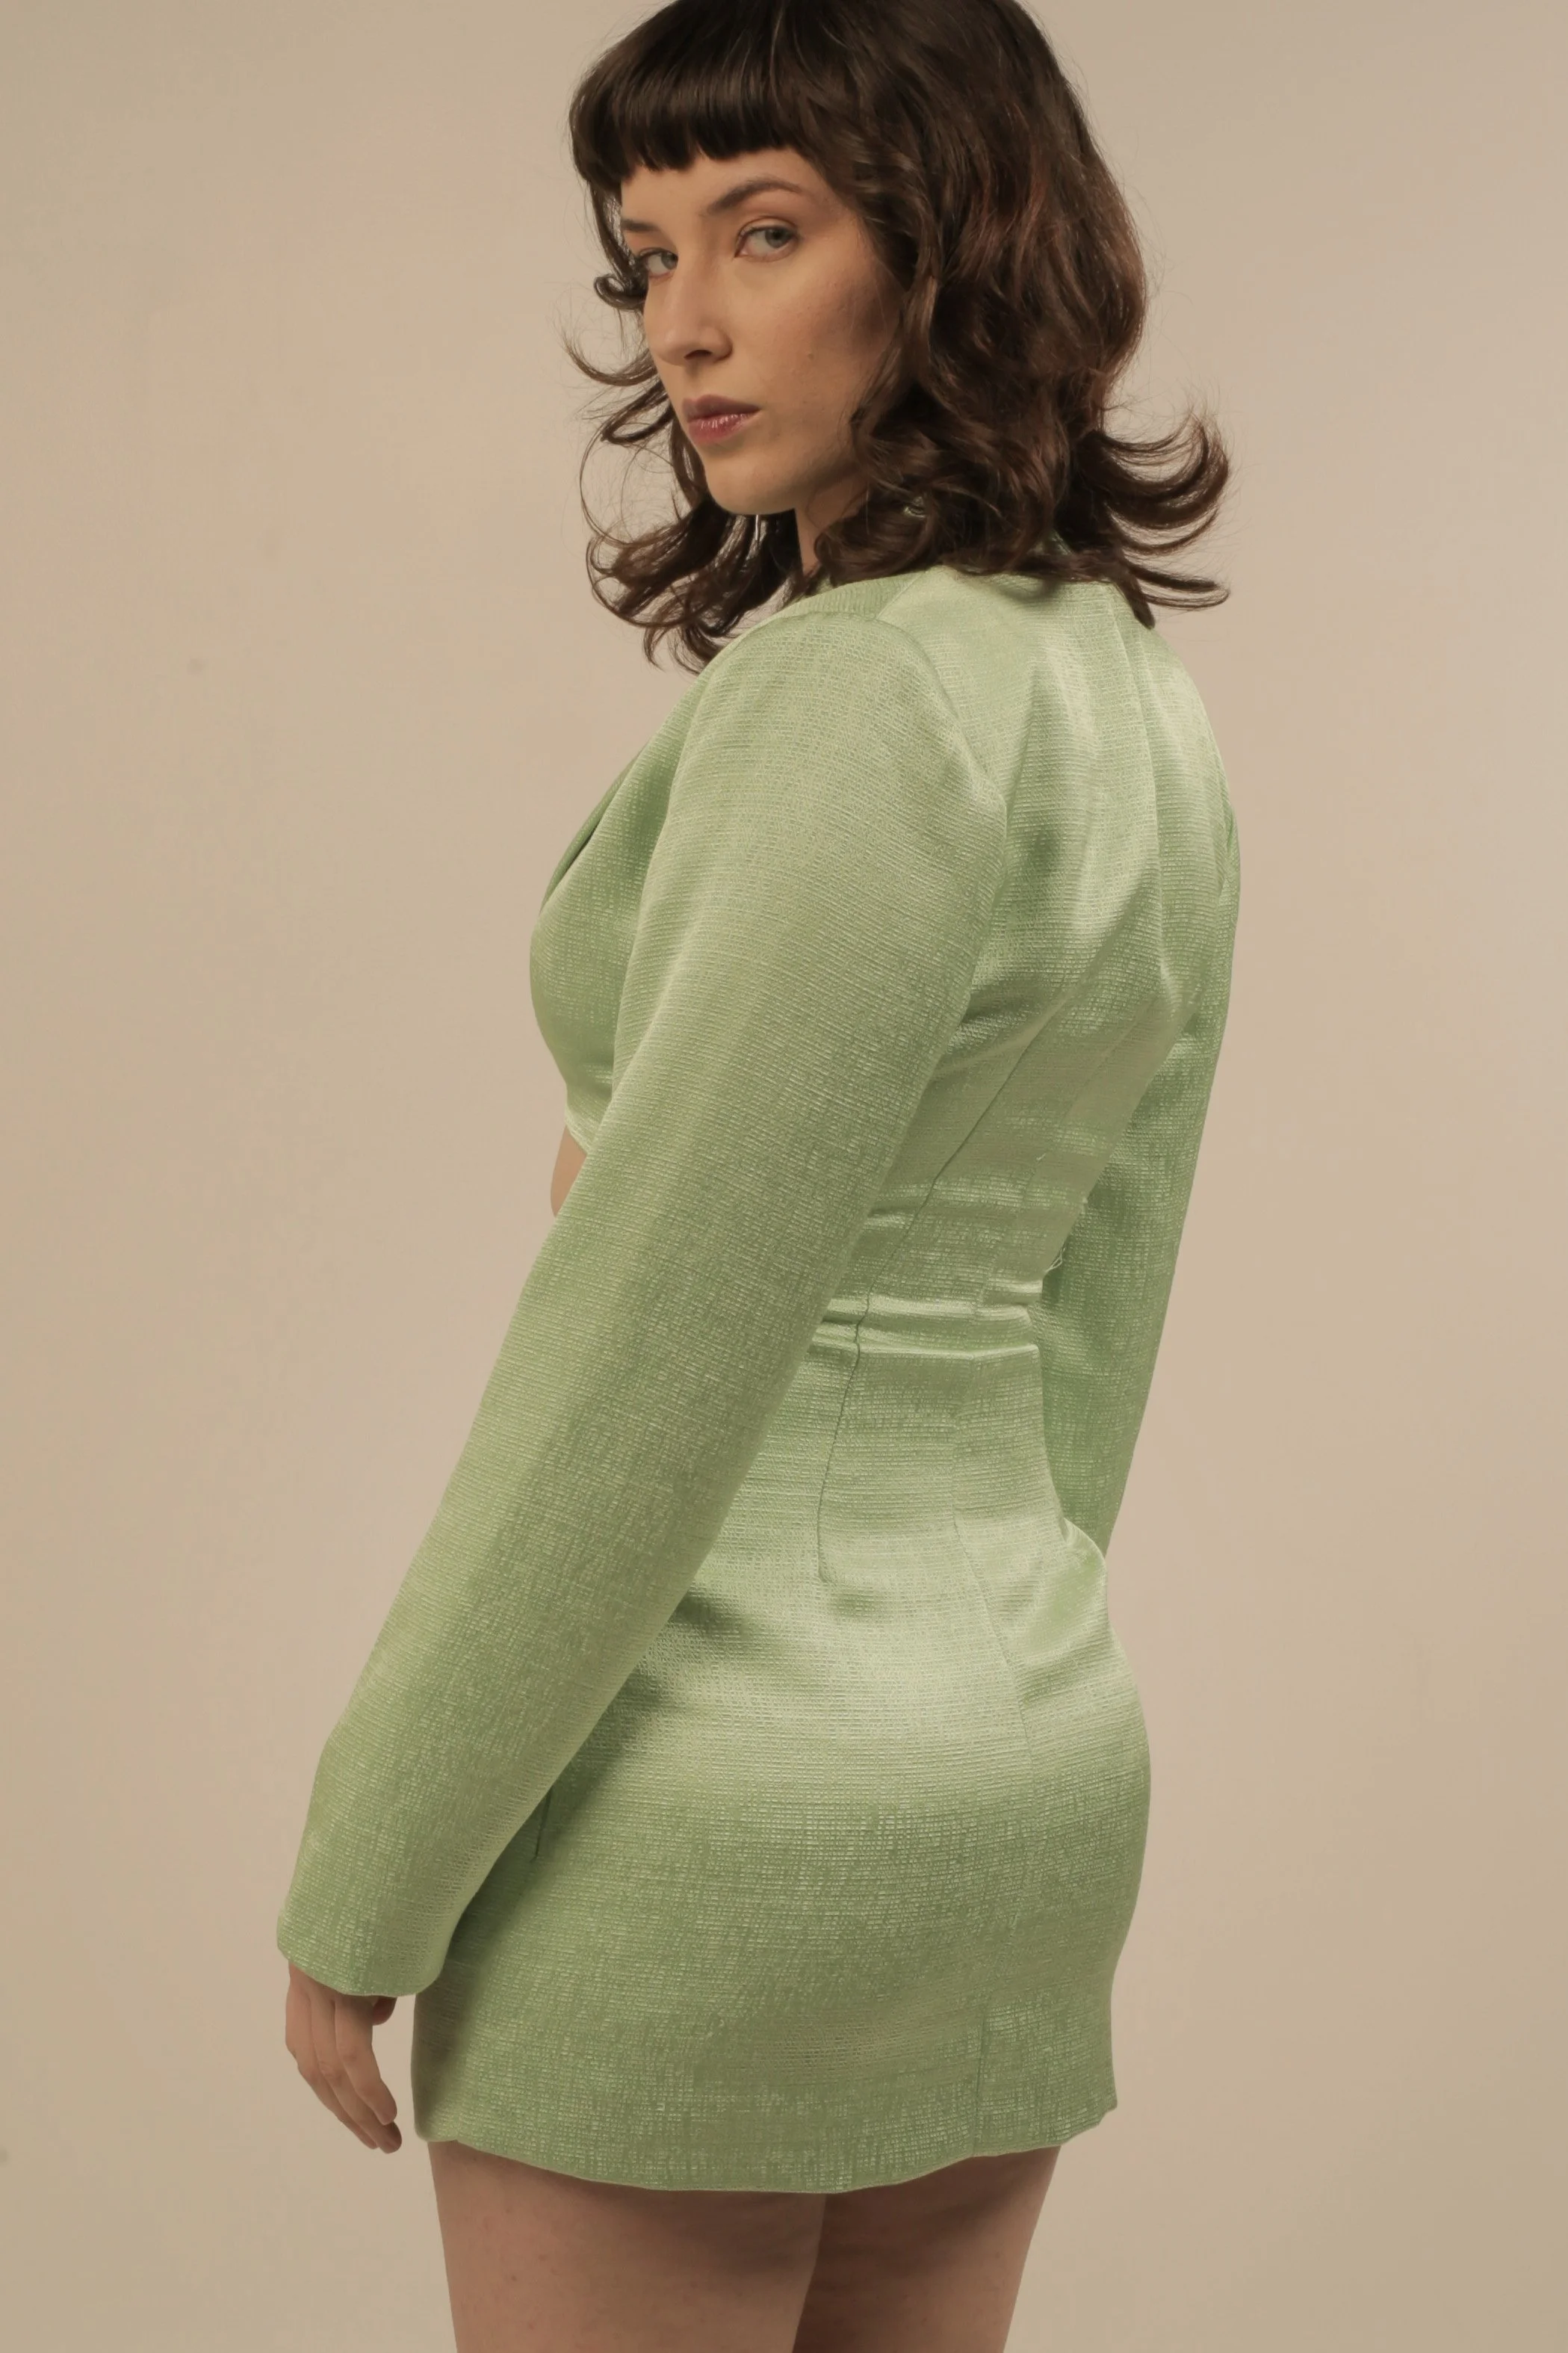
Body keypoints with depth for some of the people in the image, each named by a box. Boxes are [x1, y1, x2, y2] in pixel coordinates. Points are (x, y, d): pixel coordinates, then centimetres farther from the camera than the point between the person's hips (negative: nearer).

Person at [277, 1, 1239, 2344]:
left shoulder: (864, 692, -20)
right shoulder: (1141, 705, 8)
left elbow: (641, 1359, -21)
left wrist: (360, 1880, -12)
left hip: (716, 1793, -9)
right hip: (1034, 1754, 9)